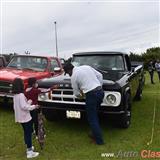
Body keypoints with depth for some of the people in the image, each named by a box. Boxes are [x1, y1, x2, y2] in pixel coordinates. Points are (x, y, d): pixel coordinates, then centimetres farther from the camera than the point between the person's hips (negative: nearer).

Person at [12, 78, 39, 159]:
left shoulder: (15, 95, 6)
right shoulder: (21, 95, -23)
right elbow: (24, 107, -25)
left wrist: (28, 102, 9)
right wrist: (33, 106, -15)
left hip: (20, 117, 9)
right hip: (25, 117, -9)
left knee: (26, 132, 21)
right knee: (28, 133, -1)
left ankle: (29, 147, 35)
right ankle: (30, 152, 5)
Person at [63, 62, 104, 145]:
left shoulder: (73, 77, -1)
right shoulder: (87, 67, 14)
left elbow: (76, 93, 8)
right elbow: (100, 75, 14)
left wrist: (80, 95, 30)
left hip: (91, 95, -7)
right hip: (100, 91, 7)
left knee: (92, 119, 8)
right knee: (94, 114, 22)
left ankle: (99, 140, 14)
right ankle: (95, 134, 33)